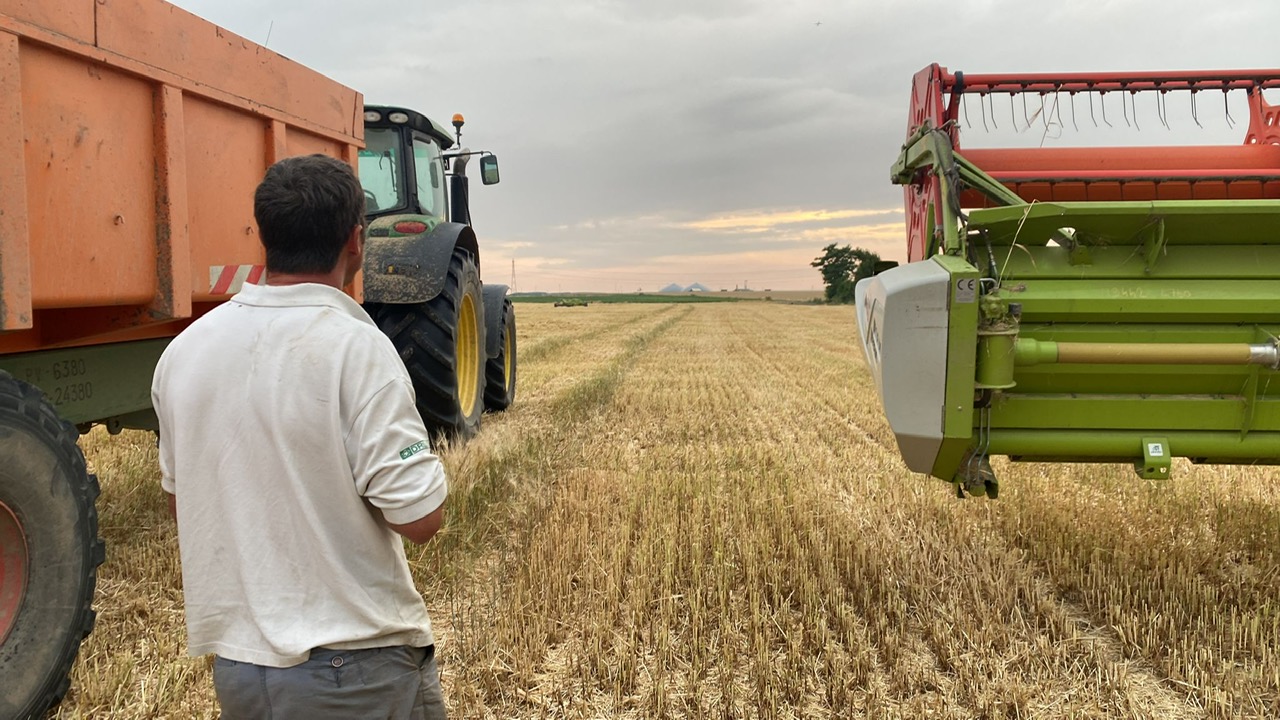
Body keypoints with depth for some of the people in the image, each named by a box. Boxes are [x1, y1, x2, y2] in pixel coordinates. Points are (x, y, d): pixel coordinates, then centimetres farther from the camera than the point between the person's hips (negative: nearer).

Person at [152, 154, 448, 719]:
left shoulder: (181, 352, -1)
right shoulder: (355, 348, -21)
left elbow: (179, 499, 11)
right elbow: (419, 517, -21)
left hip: (232, 656, 6)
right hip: (355, 669, -5)